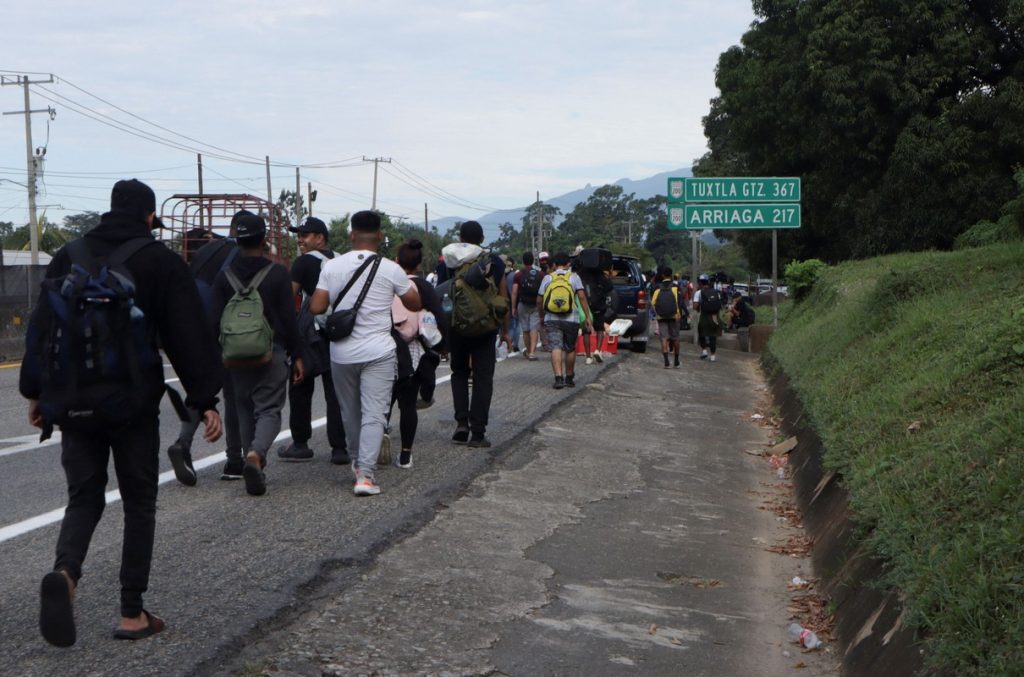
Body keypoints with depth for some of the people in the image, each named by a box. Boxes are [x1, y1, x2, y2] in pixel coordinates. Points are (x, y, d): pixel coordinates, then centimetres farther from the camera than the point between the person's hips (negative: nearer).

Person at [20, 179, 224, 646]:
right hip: (134, 401, -3)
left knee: (83, 495, 12)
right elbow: (188, 336, -7)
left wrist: (36, 392, 16)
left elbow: (41, 328, 9)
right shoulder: (160, 260, -4)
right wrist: (206, 401, -3)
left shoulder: (69, 256, 6)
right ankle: (132, 614, 8)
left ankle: (65, 572, -18)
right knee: (139, 502, 9)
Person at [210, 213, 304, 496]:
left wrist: (222, 355, 12)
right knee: (269, 409, -2)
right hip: (271, 354, -3)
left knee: (245, 410, 14)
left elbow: (217, 321, 3)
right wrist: (296, 355, 0)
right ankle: (256, 454, -29)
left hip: (236, 356, 3)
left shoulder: (224, 277, 3)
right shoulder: (278, 273, -5)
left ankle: (255, 471, 17)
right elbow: (289, 318, -6)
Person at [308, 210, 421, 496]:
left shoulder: (332, 266, 0)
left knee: (350, 412, 18)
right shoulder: (390, 269, -6)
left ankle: (357, 462, 34)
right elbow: (415, 304, 5)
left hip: (342, 352, 3)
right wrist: (409, 281, 24)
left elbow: (316, 308, -4)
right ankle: (365, 474, -14)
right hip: (378, 352, -3)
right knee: (373, 414, -4)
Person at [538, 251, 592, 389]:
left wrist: (541, 318, 18)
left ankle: (558, 377, -22)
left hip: (552, 319, 0)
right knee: (570, 349, 14)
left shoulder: (548, 278, 5)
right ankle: (569, 378, 26)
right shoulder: (574, 277, 2)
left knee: (556, 347, -6)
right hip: (571, 319, 0)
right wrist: (588, 316, -7)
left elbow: (539, 300, 5)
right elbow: (582, 296, -9)